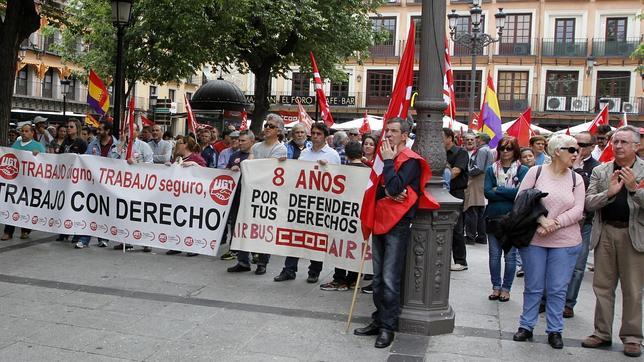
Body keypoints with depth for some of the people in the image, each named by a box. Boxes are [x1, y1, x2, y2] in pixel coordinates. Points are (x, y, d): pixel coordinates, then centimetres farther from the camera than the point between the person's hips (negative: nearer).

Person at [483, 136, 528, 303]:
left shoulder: (522, 170, 0)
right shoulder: (491, 169, 6)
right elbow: (487, 192, -6)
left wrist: (498, 190, -10)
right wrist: (509, 194, -13)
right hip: (493, 218, 2)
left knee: (510, 255, 5)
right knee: (494, 255, 8)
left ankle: (506, 288, 17)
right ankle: (496, 287, 20)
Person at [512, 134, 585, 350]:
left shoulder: (576, 179, 4)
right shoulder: (535, 172, -2)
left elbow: (577, 210, -3)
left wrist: (555, 223, -15)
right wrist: (542, 220, -17)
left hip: (565, 242, 1)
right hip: (534, 240, -1)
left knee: (558, 289, 7)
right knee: (533, 287, 8)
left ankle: (555, 330, 20)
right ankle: (526, 326, 21)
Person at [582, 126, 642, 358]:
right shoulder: (600, 171, 7)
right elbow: (587, 203, -1)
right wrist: (609, 192, -16)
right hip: (605, 233, 3)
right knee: (603, 286, 9)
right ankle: (602, 333, 19)